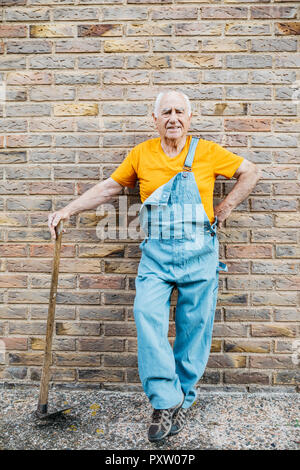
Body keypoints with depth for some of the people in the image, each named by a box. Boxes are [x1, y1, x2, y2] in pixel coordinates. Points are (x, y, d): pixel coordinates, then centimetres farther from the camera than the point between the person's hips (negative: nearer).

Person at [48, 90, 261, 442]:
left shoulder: (206, 152, 2)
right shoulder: (141, 154, 6)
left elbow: (251, 172, 12)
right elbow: (109, 187, 13)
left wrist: (223, 210, 3)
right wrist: (68, 210, 10)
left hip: (199, 253, 0)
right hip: (155, 254, 1)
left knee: (194, 327, 5)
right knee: (147, 316, -16)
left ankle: (182, 399, 24)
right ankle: (166, 400, -1)